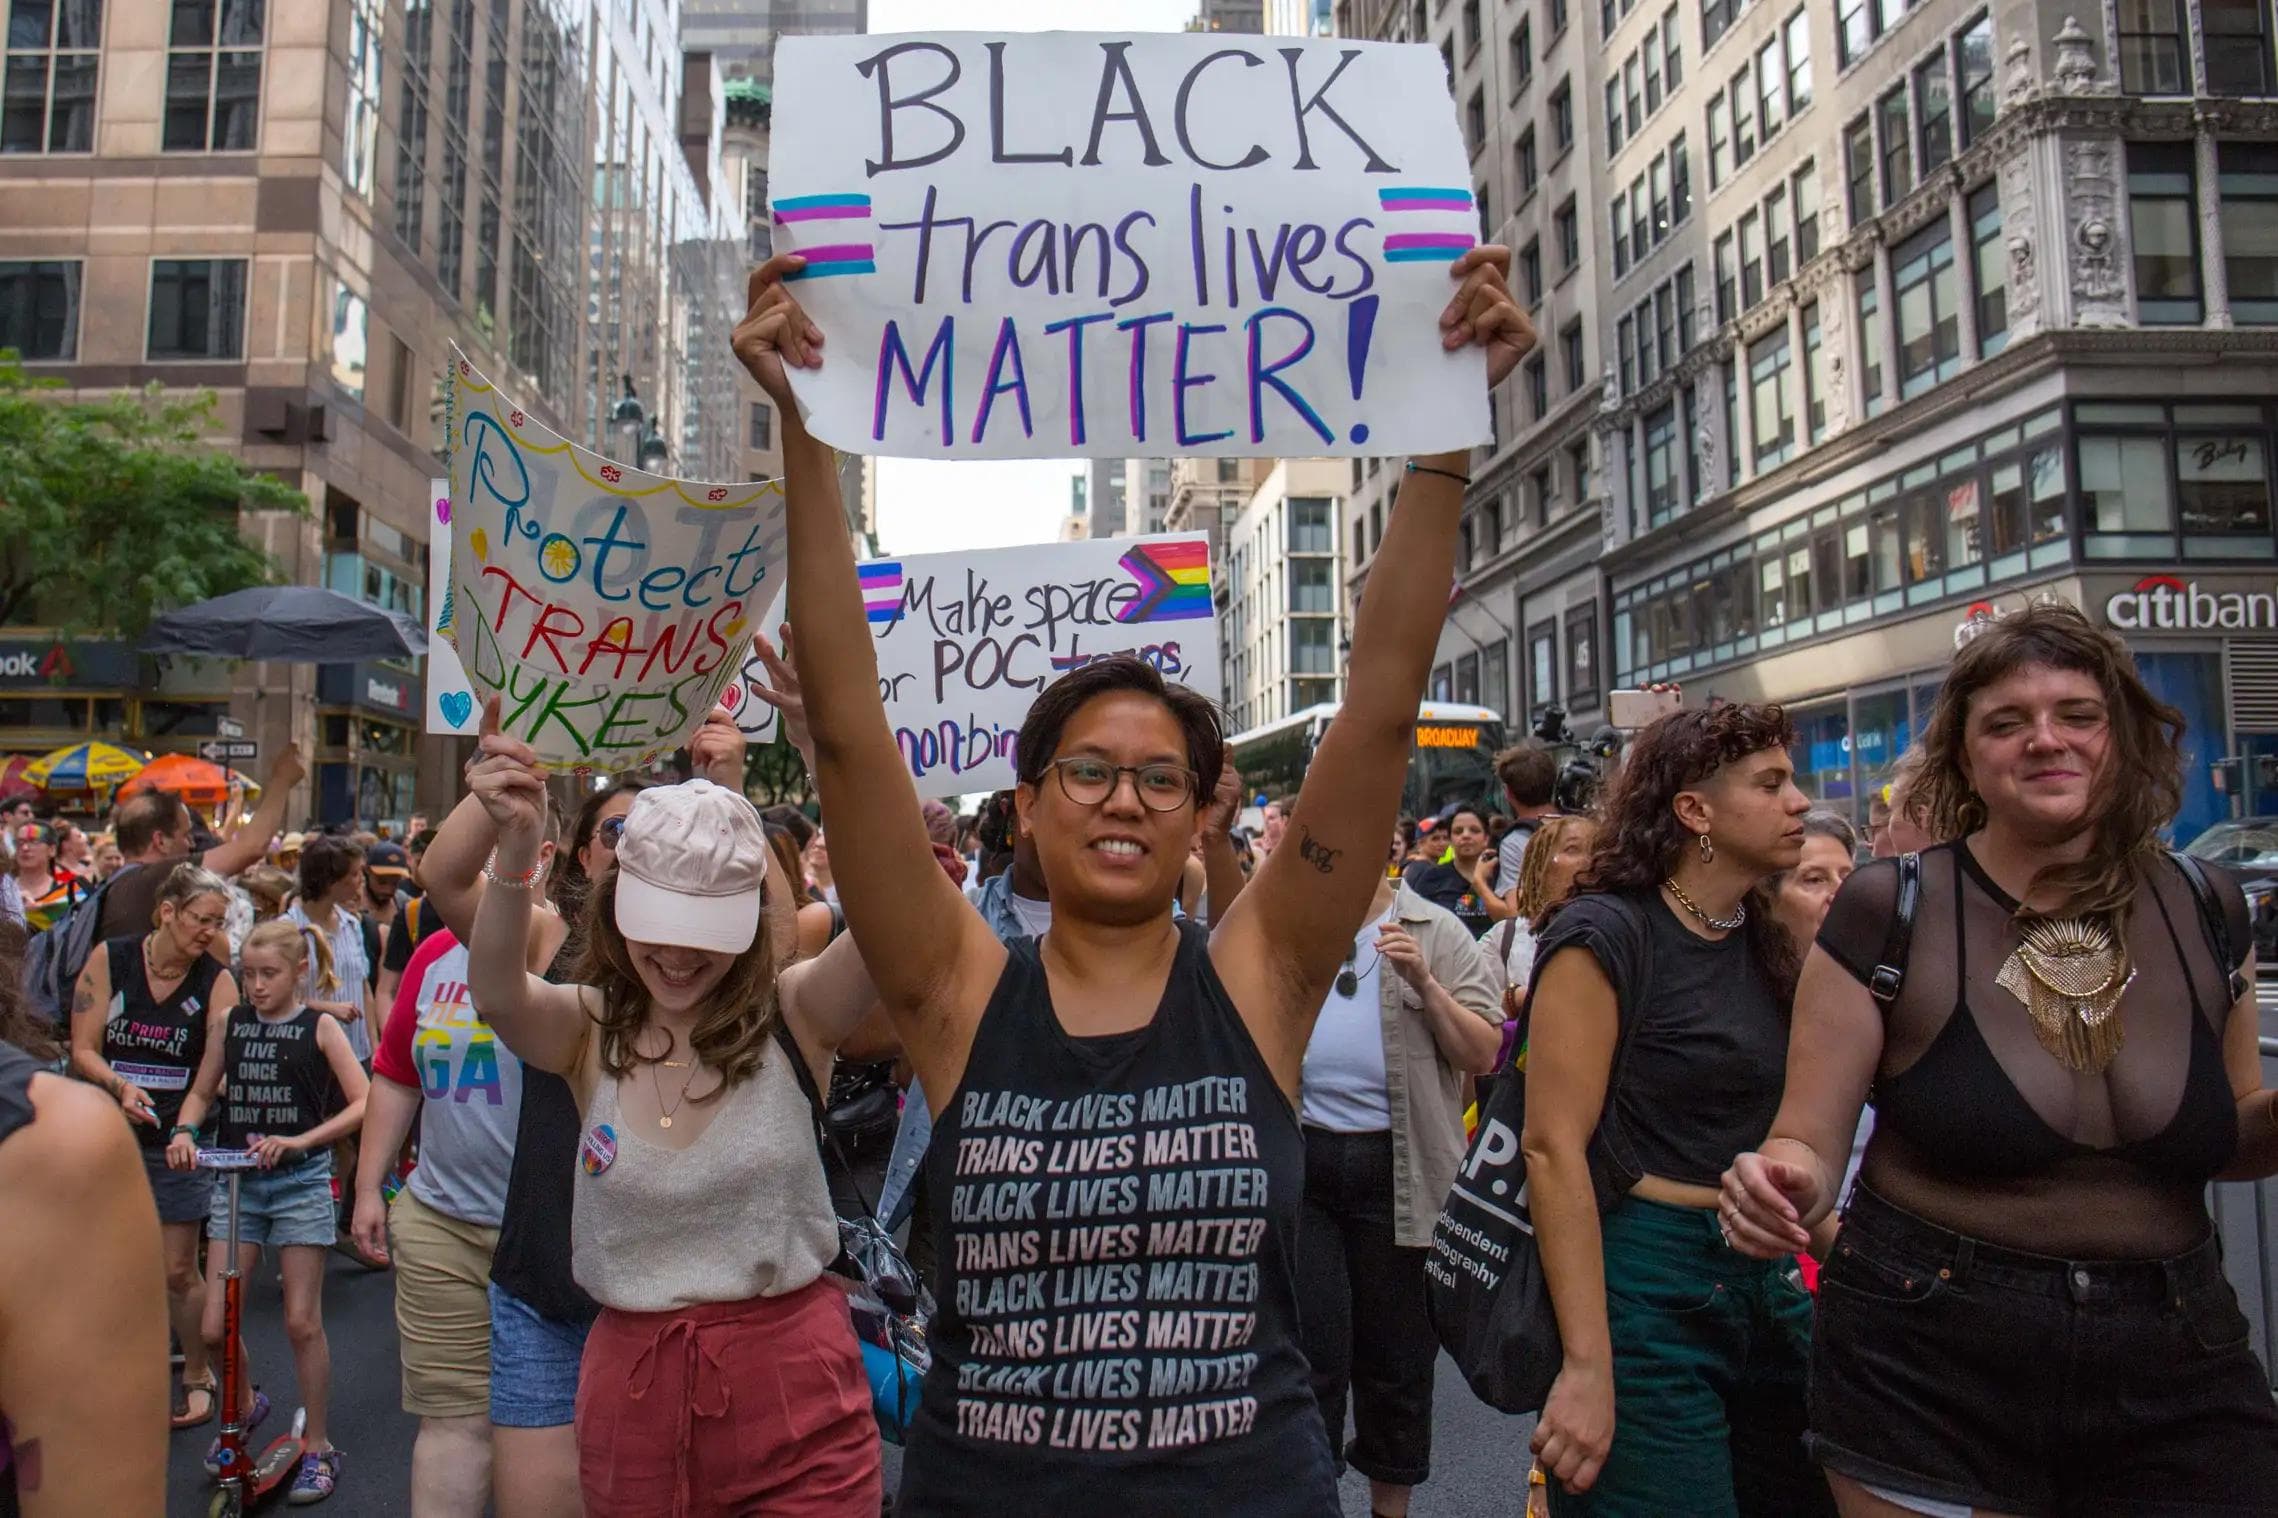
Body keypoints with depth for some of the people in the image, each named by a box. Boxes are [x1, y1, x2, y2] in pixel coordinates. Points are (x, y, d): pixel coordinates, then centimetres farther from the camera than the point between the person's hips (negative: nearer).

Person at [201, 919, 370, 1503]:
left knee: (302, 1322, 2)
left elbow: (363, 1101, -11)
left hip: (300, 1180, -4)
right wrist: (185, 1132, -6)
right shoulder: (231, 1021, 6)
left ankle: (318, 1448, 17)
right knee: (214, 1328, 2)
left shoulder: (319, 1027, -5)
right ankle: (245, 1406, 33)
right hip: (235, 1179, 4)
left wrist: (301, 1140, -21)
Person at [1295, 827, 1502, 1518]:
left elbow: (1483, 1056, -2)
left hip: (1400, 1171, -1)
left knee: (1397, 1357, 13)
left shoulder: (1438, 932, 2)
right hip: (1301, 1158, 1)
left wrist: (1425, 984, -17)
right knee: (1310, 1354, 2)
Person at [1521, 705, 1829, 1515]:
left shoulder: (1765, 944, 9)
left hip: (1764, 1279, 8)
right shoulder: (1604, 936, -14)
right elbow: (1554, 1146, -19)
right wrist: (1587, 1365, -21)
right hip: (1646, 1286, -8)